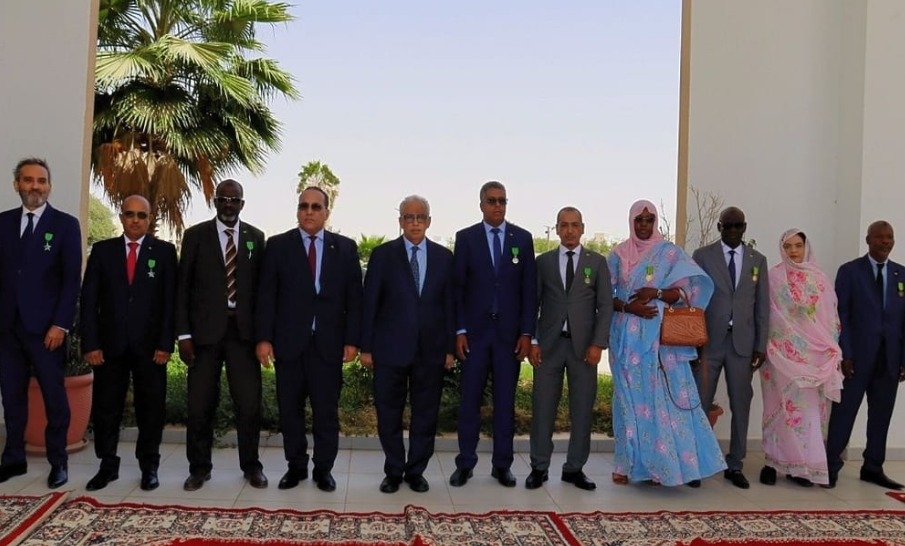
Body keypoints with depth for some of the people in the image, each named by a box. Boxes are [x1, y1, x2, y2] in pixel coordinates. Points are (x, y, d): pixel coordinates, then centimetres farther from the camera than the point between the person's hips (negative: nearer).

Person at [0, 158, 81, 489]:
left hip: (45, 327, -3)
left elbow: (72, 279, -5)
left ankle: (58, 462, 15)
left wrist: (60, 324, -11)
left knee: (54, 397, 4)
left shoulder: (65, 224, 0)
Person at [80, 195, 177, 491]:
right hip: (110, 343, 2)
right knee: (105, 406, 8)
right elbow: (89, 299, 3)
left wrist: (165, 343, -10)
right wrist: (90, 343, -6)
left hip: (149, 344, -1)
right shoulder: (102, 250, 6)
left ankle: (149, 466, 19)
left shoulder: (164, 251, 3)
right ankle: (108, 465, 23)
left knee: (151, 407, 6)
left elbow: (171, 300, -2)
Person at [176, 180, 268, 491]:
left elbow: (260, 285, 9)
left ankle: (251, 466, 18)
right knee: (200, 404, 6)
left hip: (243, 330, 1)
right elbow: (183, 286, 1)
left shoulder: (256, 237, 8)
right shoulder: (195, 235, 3)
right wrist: (184, 334, -5)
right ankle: (199, 467, 23)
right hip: (205, 329, 0)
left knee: (250, 402, 2)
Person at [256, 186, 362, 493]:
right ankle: (296, 467, 25)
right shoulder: (278, 245, 4)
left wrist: (352, 340, -3)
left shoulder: (345, 248, 6)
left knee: (326, 411, 6)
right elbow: (266, 296, 1)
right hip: (289, 342, 0)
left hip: (329, 343, 0)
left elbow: (354, 298, 4)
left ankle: (323, 469, 20)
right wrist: (263, 338, -7)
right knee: (290, 410, 10)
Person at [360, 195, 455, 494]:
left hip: (431, 350, 1)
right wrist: (366, 346, -3)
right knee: (389, 415, 8)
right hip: (390, 348, -1)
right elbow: (369, 303, 1)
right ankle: (393, 472, 24)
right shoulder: (383, 255, 1)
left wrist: (450, 347, 2)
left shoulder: (444, 257, 6)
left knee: (425, 415, 9)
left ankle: (416, 471, 24)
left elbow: (449, 304, 6)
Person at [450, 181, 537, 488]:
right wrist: (459, 330, -7)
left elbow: (529, 288, 4)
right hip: (475, 331, -1)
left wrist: (527, 332, -2)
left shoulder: (523, 238, 6)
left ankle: (502, 465, 17)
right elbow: (457, 287, 0)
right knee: (469, 401, 4)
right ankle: (465, 464, 14)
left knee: (506, 402, 7)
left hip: (509, 332, 1)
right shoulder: (465, 238, 3)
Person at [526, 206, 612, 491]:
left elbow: (605, 306, 2)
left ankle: (574, 468, 16)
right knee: (543, 406, 1)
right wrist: (532, 342, -3)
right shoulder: (543, 261, 8)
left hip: (583, 345, 0)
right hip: (549, 344, 0)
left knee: (582, 409, 4)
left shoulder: (597, 262, 7)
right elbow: (533, 304, 6)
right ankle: (539, 467, 12)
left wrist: (597, 344, -7)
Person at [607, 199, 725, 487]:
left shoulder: (670, 252, 4)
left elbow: (690, 289, -3)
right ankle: (630, 463, 10)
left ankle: (660, 464, 4)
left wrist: (656, 293, -16)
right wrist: (628, 307, -13)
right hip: (628, 337, 1)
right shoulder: (618, 254, 9)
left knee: (663, 398, -5)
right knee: (631, 397, 3)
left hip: (662, 337, -1)